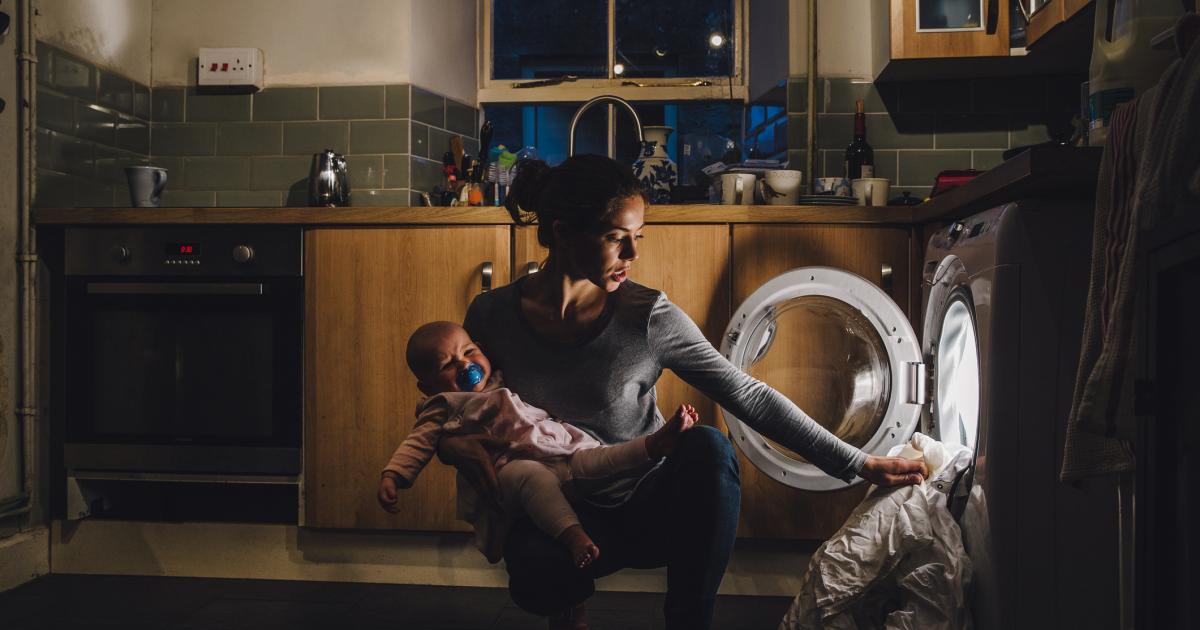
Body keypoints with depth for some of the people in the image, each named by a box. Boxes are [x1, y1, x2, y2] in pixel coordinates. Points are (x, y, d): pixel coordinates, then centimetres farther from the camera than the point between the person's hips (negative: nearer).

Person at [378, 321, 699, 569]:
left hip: (565, 451, 6)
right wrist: (392, 475, -12)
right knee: (532, 475, -39)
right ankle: (573, 535, -57)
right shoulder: (443, 409, 17)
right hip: (512, 465, -6)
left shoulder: (508, 381, 33)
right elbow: (418, 444, 5)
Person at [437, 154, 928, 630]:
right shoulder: (491, 316, -7)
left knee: (707, 447, -33)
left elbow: (750, 397, -12)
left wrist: (857, 464, -16)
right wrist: (452, 444, -17)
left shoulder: (649, 319, -12)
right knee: (534, 571, -36)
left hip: (648, 505, 0)